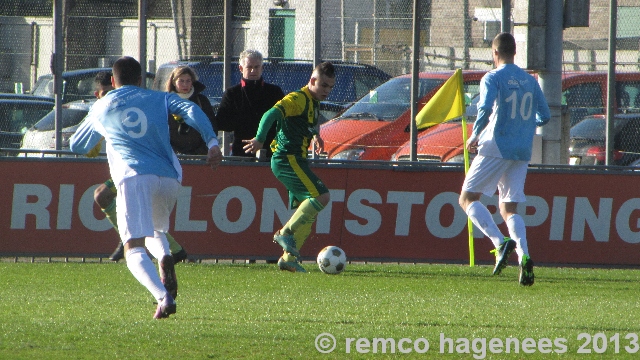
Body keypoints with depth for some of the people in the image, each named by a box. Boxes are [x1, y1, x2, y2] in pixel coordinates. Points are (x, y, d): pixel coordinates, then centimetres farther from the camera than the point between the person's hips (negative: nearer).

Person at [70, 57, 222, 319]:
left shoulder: (102, 108, 21)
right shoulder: (159, 99, 21)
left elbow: (76, 146, 33)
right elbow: (191, 111, 2)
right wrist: (212, 143, -7)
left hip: (133, 177, -3)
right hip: (169, 177, 3)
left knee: (134, 249, -8)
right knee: (155, 230, 29)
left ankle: (164, 297, -35)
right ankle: (164, 257, -7)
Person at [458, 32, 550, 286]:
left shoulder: (492, 79, -5)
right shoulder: (530, 81, 12)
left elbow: (485, 108, -21)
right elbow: (544, 117, 16)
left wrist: (474, 136, -6)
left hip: (496, 148, -6)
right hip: (522, 152, 6)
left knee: (468, 198, 3)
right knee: (509, 209, 10)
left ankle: (500, 242, -18)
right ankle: (524, 257, -13)